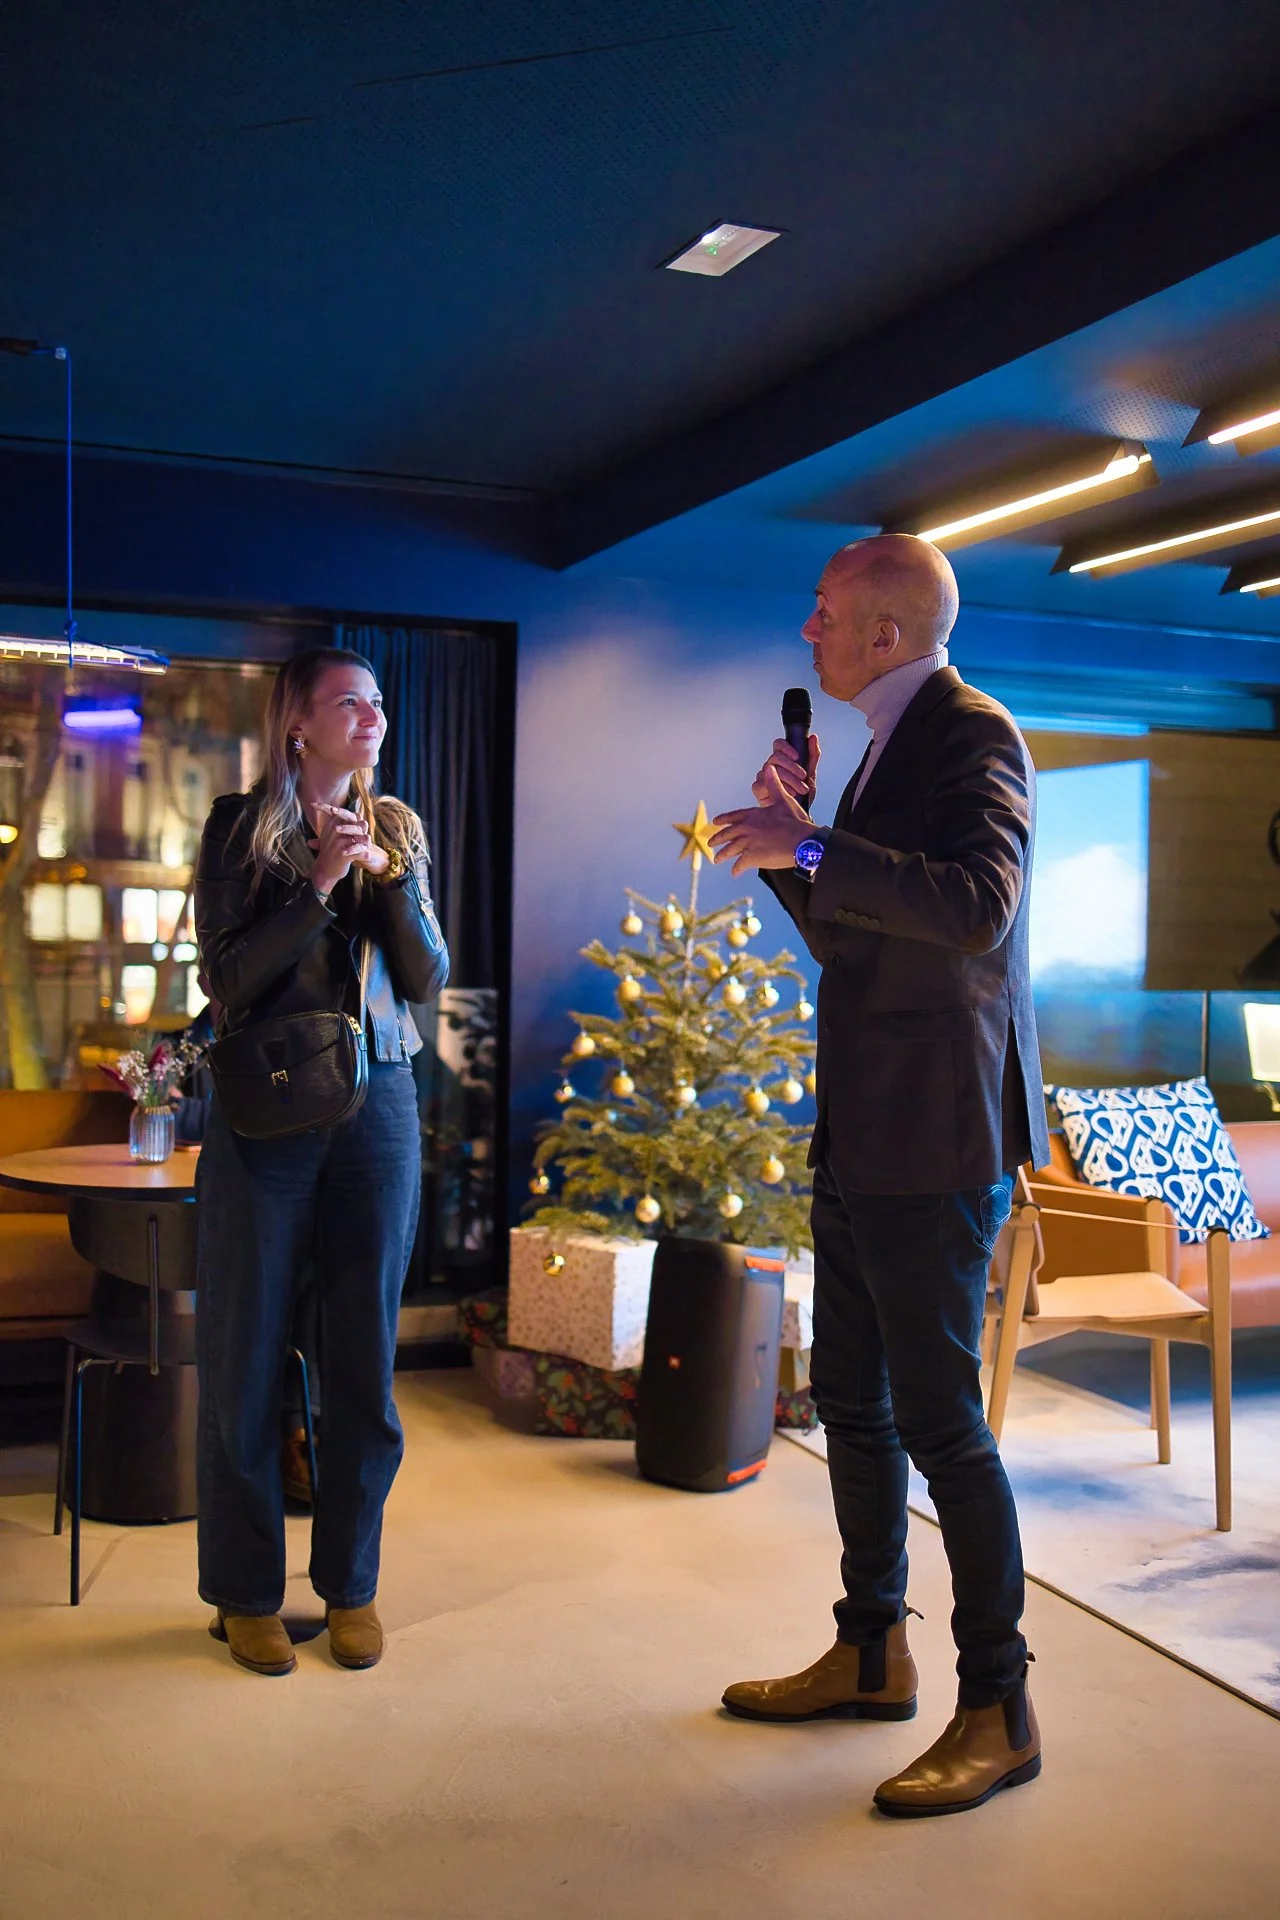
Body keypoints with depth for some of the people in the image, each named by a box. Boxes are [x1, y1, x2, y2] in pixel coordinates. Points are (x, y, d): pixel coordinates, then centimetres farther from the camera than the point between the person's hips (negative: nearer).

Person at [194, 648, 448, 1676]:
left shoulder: (398, 828, 10)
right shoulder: (240, 824, 1)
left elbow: (429, 978, 5)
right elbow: (230, 978, -8)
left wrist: (387, 874, -8)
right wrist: (320, 881, -14)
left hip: (378, 1104, 3)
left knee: (365, 1358, 7)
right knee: (247, 1357, 3)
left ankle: (352, 1584, 21)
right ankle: (247, 1593, 18)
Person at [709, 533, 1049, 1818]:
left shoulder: (972, 735, -12)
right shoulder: (886, 747, 16)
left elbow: (978, 906, -29)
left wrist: (809, 851, -28)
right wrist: (793, 839, 6)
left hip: (936, 1136, -10)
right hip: (860, 1134, 10)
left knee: (940, 1420, -3)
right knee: (852, 1405, 17)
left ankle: (999, 1710, 11)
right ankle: (870, 1653, 32)